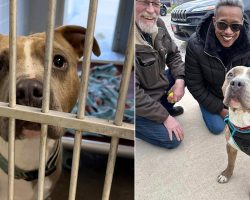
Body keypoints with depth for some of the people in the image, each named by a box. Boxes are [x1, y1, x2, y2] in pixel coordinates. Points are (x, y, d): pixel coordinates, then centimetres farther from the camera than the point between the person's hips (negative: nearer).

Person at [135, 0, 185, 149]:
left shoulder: (158, 24, -10)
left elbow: (173, 54, 7)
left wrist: (180, 80, -12)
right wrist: (165, 117, -22)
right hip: (139, 106, -7)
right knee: (172, 139, -10)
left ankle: (164, 107, 19)